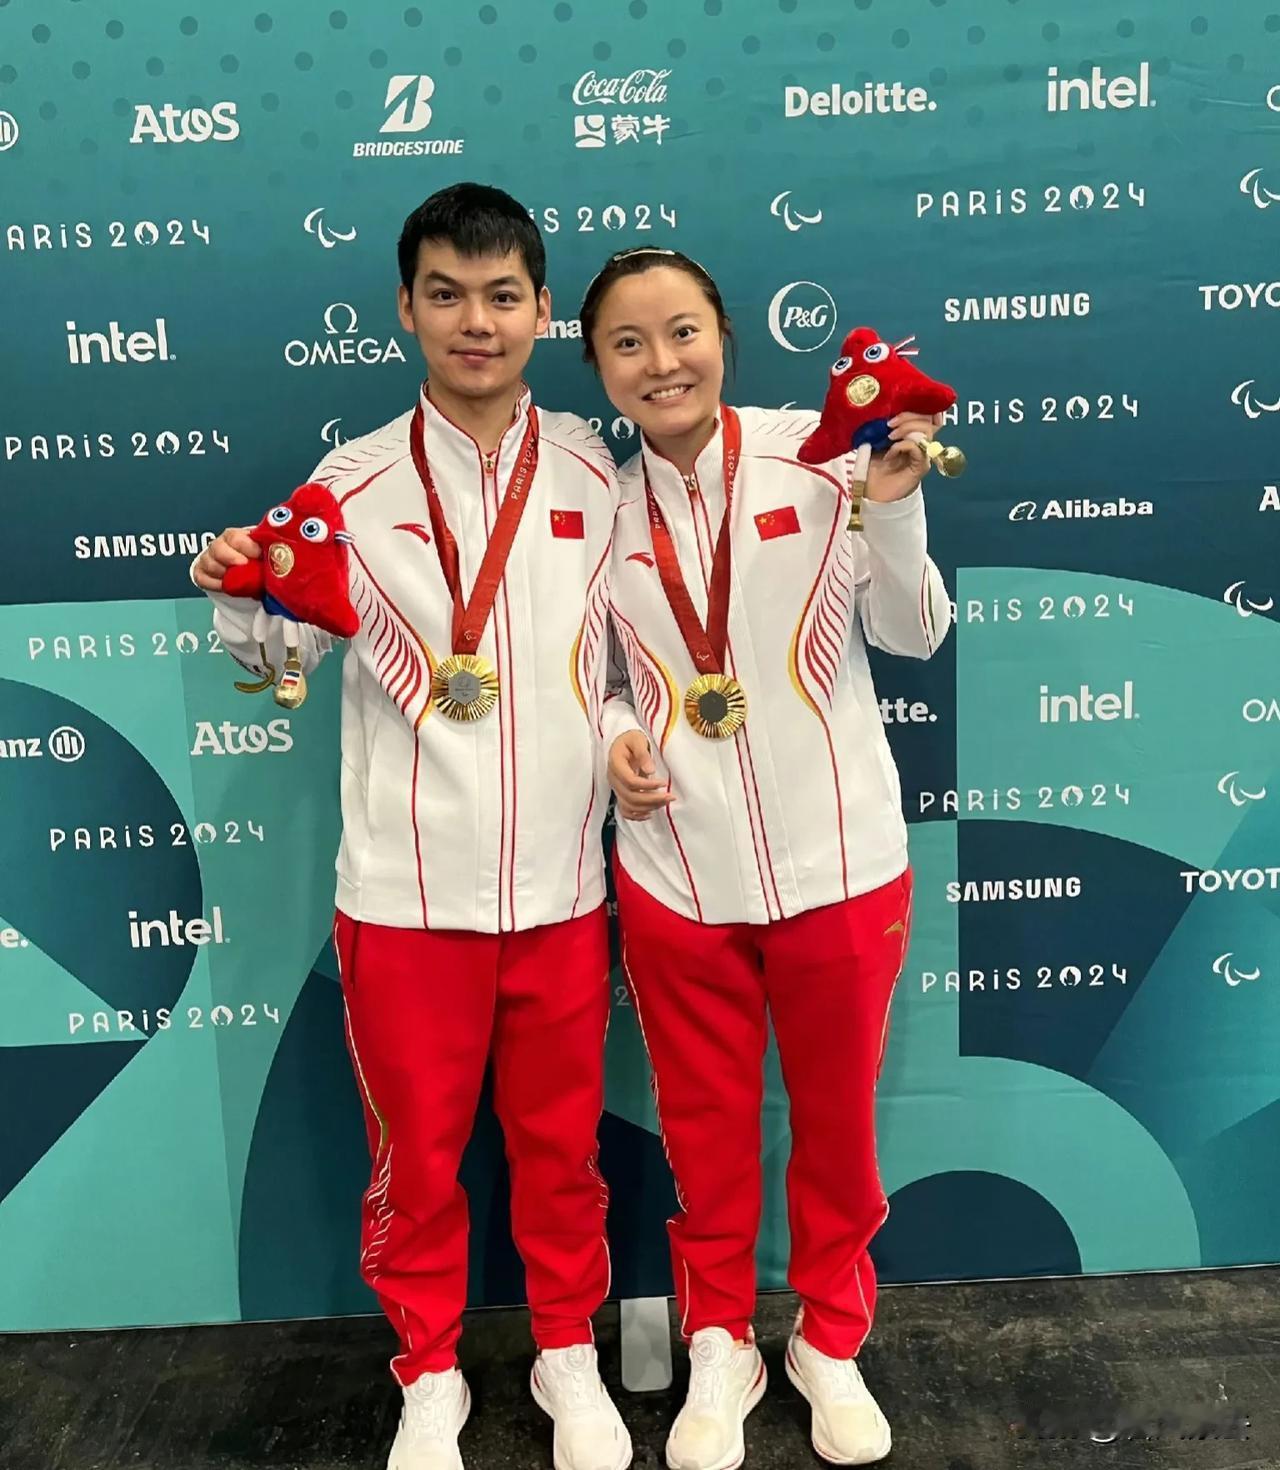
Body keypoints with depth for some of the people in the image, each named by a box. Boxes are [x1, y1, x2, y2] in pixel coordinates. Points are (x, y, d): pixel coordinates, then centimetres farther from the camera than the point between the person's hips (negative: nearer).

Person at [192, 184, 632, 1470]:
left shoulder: (595, 473, 2)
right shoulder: (354, 483, -3)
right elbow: (281, 663, -1)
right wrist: (239, 602, -21)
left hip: (562, 883, 2)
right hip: (407, 891, -1)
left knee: (560, 1142, 16)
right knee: (416, 1152, 14)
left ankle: (568, 1356, 41)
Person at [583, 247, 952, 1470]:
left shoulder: (817, 453, -8)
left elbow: (914, 636, -4)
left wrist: (893, 505, -18)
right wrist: (614, 737, -11)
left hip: (837, 860, -1)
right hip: (675, 872, 2)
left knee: (838, 1118, 17)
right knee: (704, 1125, 18)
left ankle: (830, 1342, 43)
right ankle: (718, 1347, 42)